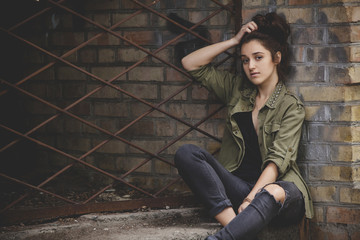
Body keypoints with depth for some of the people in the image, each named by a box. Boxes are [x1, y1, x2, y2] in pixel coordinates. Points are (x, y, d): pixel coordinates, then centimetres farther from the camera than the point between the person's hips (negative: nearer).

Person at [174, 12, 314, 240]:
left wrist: (252, 197, -24)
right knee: (187, 153, -19)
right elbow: (191, 63, 18)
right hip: (238, 185, 5)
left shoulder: (291, 106, 0)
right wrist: (234, 41, 11)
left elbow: (277, 160, -11)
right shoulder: (238, 90, 17)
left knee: (276, 192, -41)